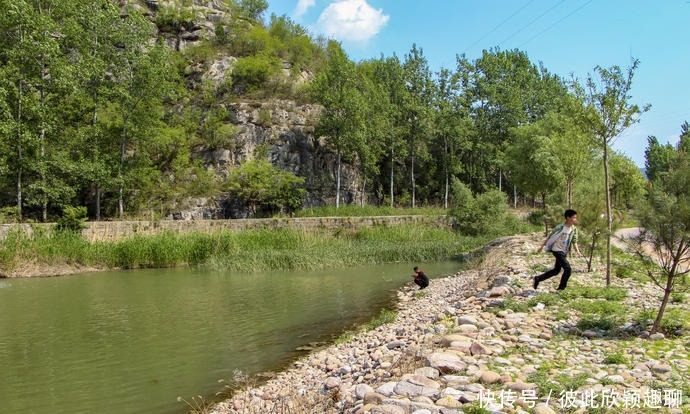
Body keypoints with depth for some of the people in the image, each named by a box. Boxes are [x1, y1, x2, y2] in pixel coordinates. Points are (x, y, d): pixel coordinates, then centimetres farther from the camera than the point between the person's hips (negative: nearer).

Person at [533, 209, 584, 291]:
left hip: (564, 252, 8)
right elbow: (549, 237, -9)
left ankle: (537, 279, 25)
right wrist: (542, 247, -4)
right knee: (567, 269, -12)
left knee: (556, 270, 14)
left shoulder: (574, 229, 2)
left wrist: (578, 252, -7)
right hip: (557, 250, -8)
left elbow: (574, 242, 8)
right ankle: (561, 288, 4)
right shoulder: (560, 227, -18)